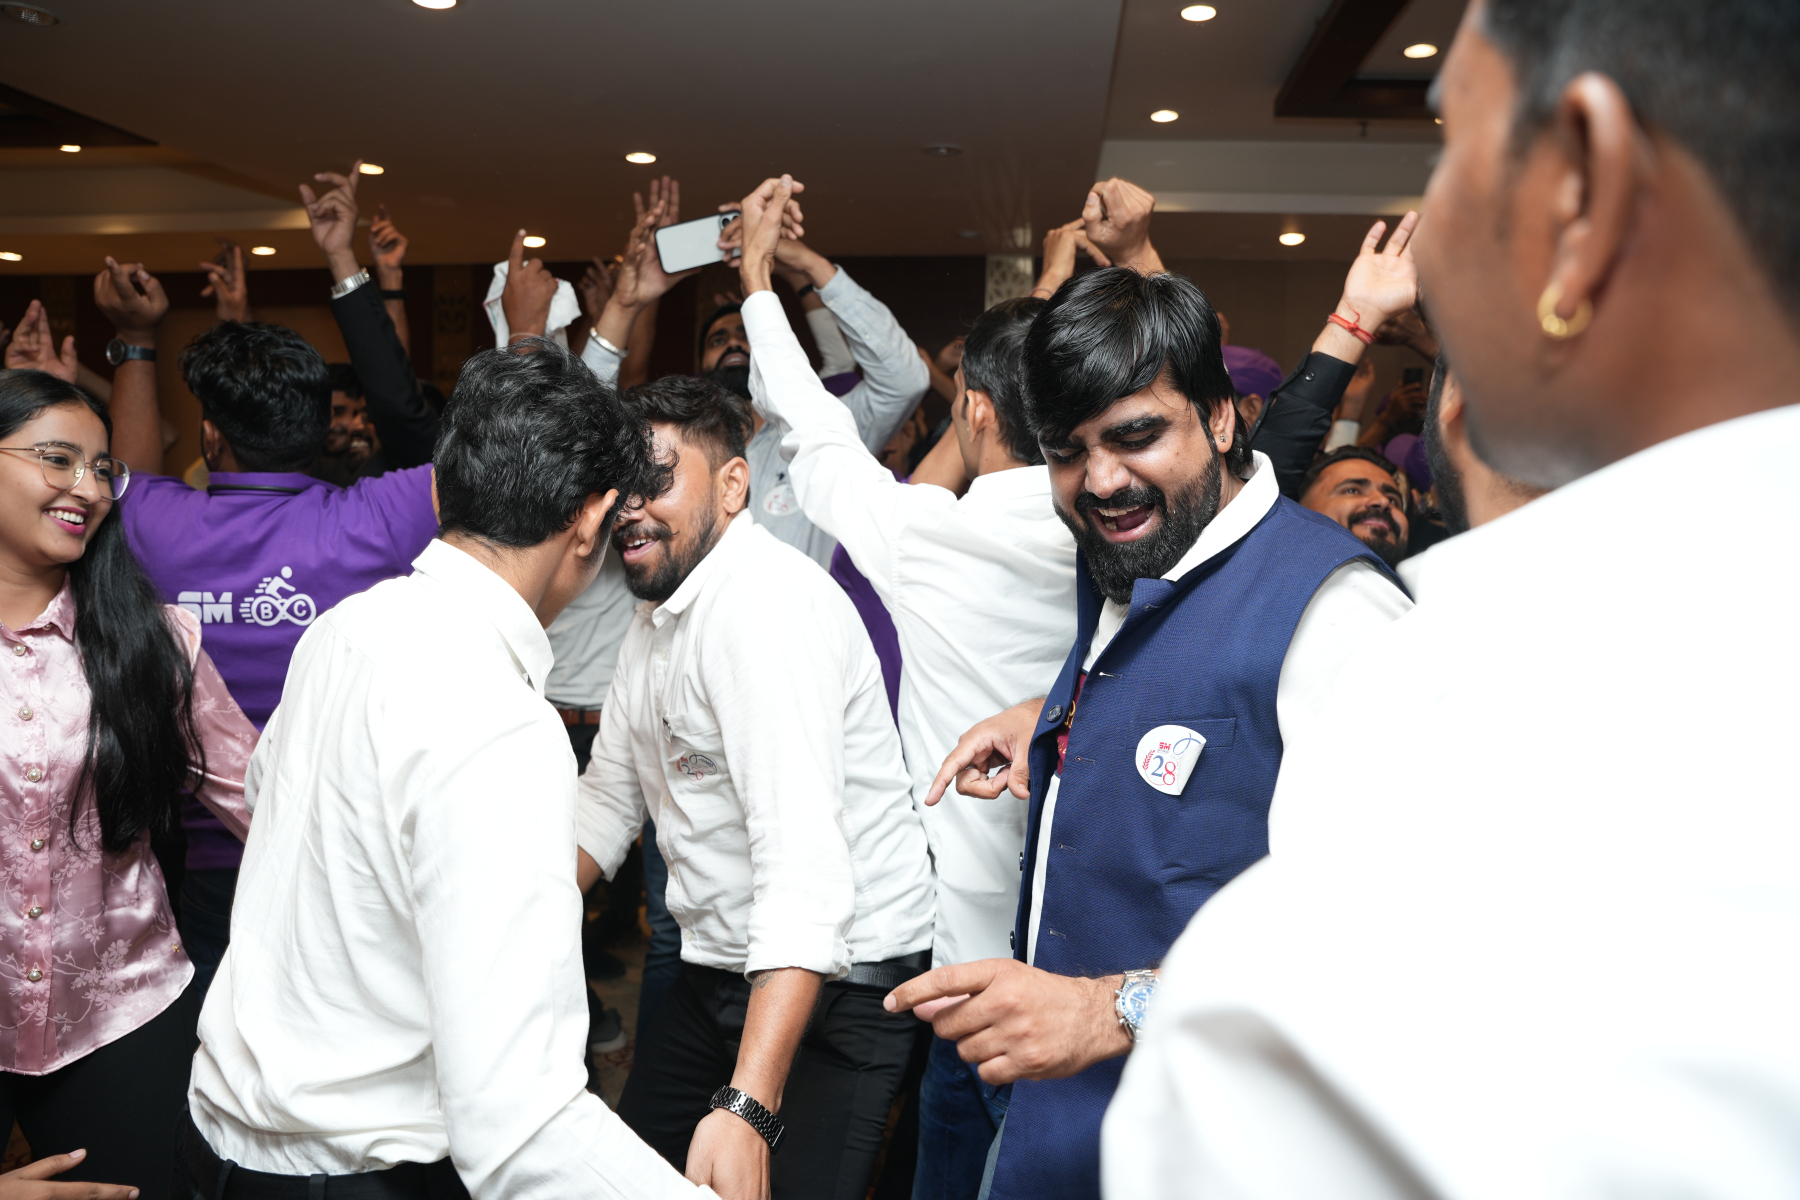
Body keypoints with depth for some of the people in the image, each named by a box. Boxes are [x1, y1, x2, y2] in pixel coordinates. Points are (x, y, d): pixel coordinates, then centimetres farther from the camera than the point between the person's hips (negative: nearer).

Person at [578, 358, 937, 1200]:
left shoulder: (765, 603, -25)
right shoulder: (656, 615, 7)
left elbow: (806, 870, -34)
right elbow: (609, 795, 13)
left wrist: (748, 1106, -40)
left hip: (833, 981, -8)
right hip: (715, 970, 9)